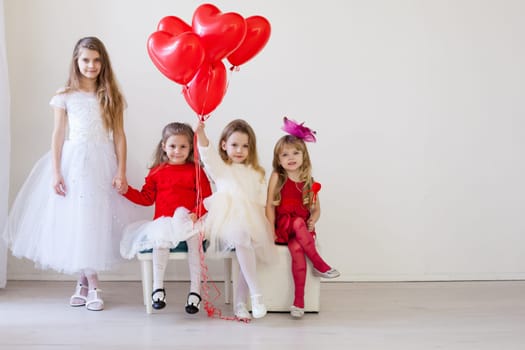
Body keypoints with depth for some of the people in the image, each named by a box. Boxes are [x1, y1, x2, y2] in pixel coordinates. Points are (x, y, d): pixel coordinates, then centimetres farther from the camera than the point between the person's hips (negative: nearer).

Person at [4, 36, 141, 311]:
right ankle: (90, 284, 12)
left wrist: (121, 172, -4)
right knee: (75, 221, 1)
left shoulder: (112, 96, 5)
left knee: (99, 221, 0)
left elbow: (119, 136, 3)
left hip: (103, 164, 0)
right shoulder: (65, 96, 3)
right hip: (73, 162, 0)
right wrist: (56, 172, -4)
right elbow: (58, 135, 3)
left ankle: (85, 282, 13)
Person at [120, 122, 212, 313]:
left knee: (194, 237, -31)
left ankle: (195, 291, -25)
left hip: (188, 221, -1)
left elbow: (206, 198, 3)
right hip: (163, 221, 1)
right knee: (160, 238, -31)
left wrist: (196, 213, -15)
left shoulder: (196, 171, 10)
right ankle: (158, 287, -23)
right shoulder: (157, 171, 16)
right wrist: (126, 190, 4)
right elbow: (146, 198, 17)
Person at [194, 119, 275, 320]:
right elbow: (207, 154, -6)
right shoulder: (220, 169, 15)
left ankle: (240, 301, -18)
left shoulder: (256, 174, 23)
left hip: (251, 225, 3)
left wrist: (267, 228, 1)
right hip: (227, 223, -3)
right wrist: (201, 134, -27)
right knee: (241, 238, -35)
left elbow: (262, 202, 17)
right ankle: (255, 293, -32)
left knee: (249, 247, -28)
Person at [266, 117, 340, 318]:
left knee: (297, 249, -30)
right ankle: (319, 264, -25)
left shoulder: (309, 181, 6)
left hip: (302, 229, 1)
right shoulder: (277, 177, 1)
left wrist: (312, 221, -12)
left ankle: (299, 298, -29)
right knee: (298, 222, -34)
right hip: (283, 226, -1)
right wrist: (270, 229, -12)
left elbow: (316, 208, 9)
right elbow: (270, 205, -2)